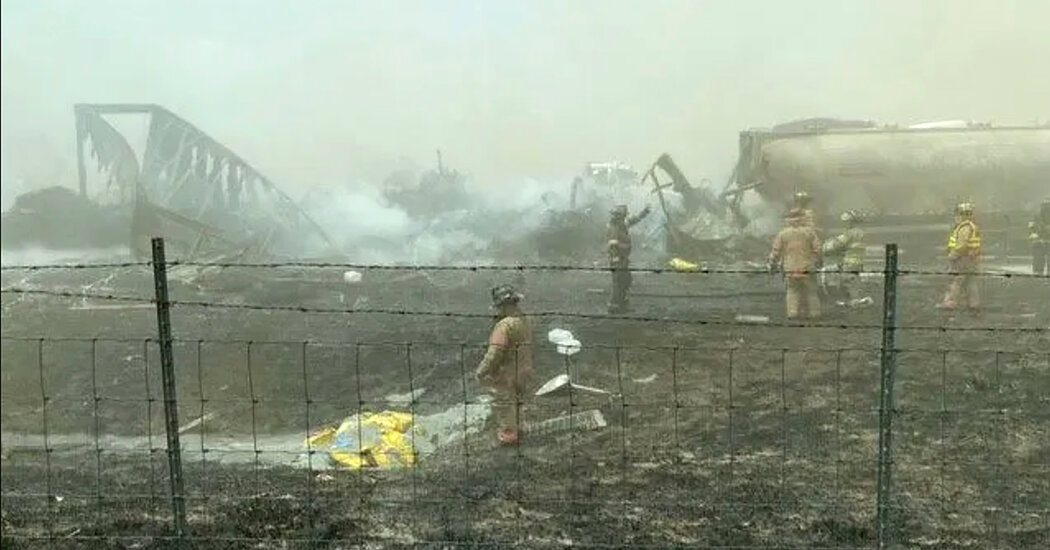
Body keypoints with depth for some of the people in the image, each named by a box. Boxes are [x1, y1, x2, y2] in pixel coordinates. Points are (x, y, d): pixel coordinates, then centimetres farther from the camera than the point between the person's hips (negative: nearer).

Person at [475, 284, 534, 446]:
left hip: (506, 374, -9)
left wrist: (481, 371, -19)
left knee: (504, 405, 8)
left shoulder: (505, 325, -27)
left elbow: (495, 353, -29)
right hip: (523, 371, 9)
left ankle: (508, 435, 19)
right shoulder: (525, 321, 2)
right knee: (515, 402, 25)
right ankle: (516, 430, 40)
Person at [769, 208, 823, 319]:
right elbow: (818, 249, 0)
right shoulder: (809, 232, 0)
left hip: (790, 269, 1)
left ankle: (792, 312, 2)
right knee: (810, 291, 11)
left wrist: (772, 265, 12)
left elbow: (776, 252, 1)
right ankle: (814, 312, 13)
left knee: (792, 290, 12)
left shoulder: (783, 234, 1)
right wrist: (817, 261, 16)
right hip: (806, 268, -1)